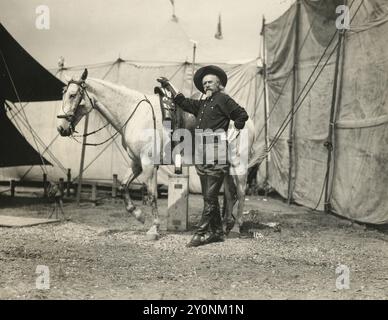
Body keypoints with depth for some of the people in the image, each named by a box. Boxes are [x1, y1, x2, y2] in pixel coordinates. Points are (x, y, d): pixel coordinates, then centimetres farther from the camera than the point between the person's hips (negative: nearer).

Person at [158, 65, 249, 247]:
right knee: (209, 197, 11)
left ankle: (200, 234, -8)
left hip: (216, 155, -8)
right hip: (201, 156, 8)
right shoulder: (201, 105, 23)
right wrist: (168, 86, 16)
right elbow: (182, 102, 23)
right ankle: (217, 233, 18)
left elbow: (242, 115, -2)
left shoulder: (222, 99, 1)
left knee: (210, 197, -8)